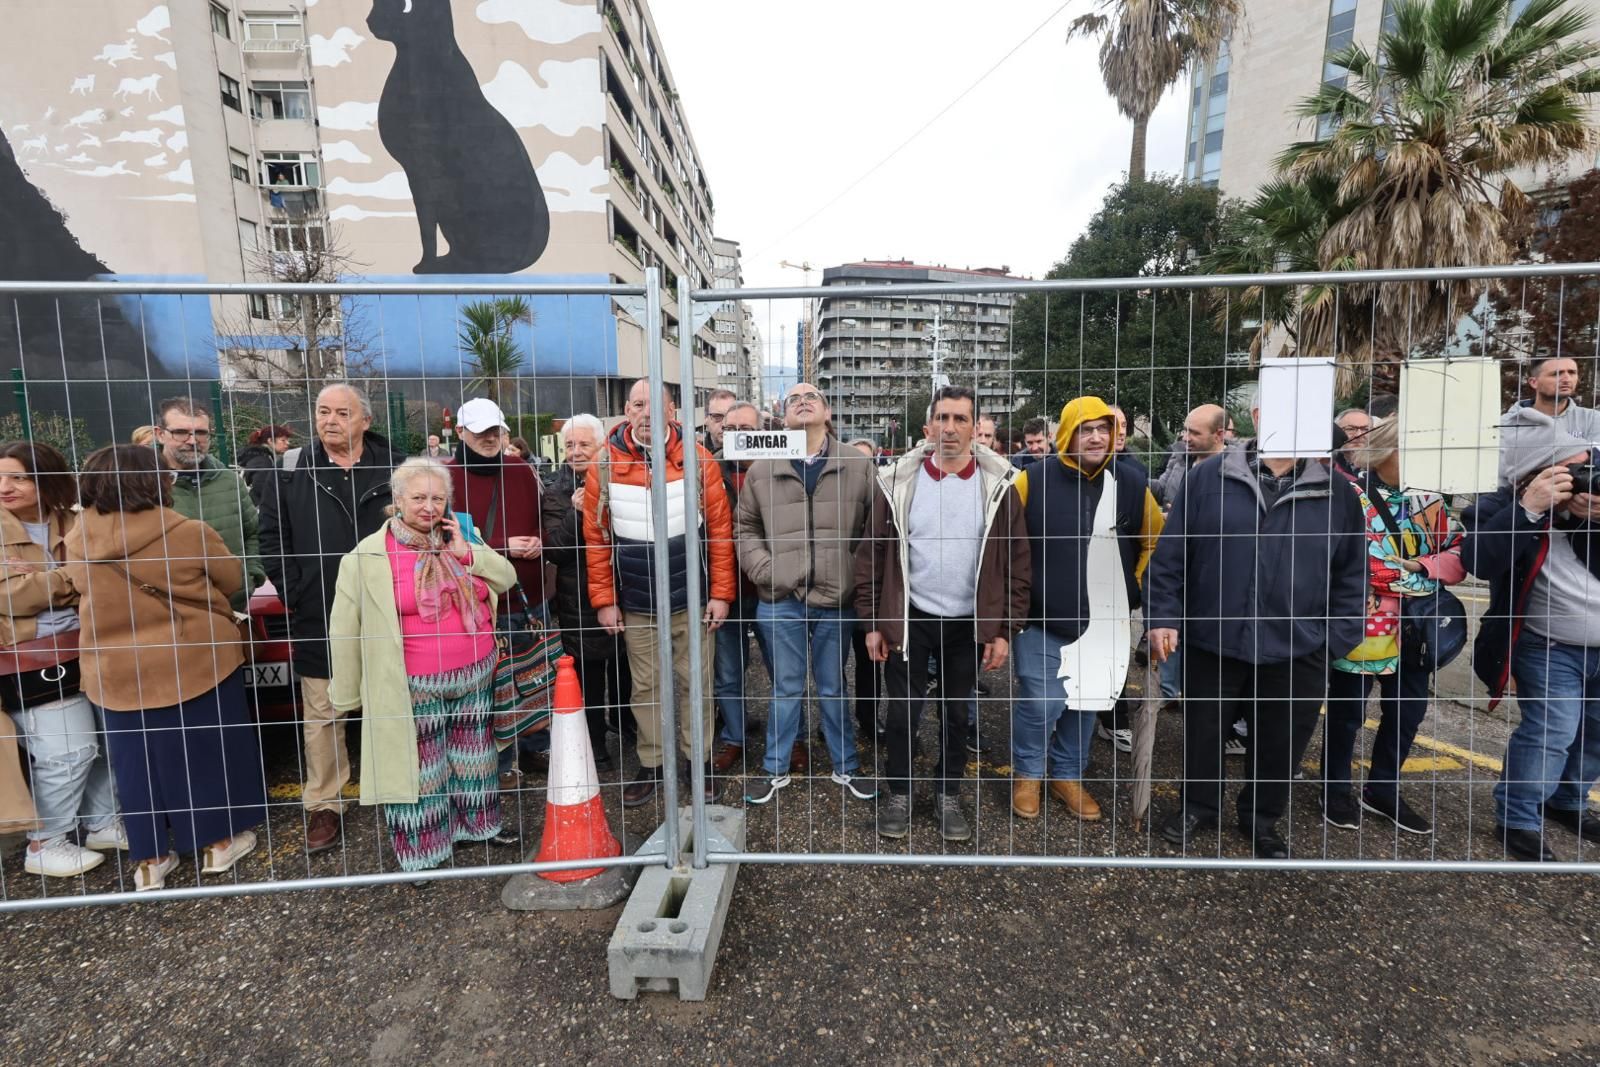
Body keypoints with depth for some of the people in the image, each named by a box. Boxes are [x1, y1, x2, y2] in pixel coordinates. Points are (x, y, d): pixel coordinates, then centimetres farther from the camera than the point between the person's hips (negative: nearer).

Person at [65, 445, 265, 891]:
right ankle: (218, 843, 23)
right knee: (206, 750, 12)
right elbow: (233, 580, -2)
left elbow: (86, 592, 14)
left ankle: (150, 859, 25)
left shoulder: (78, 543, -4)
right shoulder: (188, 533, -16)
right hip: (195, 662, -3)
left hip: (117, 673, 4)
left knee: (137, 762, 15)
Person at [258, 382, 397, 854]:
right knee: (322, 716, 11)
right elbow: (271, 537, 5)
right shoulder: (292, 469, 2)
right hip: (318, 620, 1)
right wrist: (293, 594, -4)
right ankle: (324, 806, 26)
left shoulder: (392, 467, -1)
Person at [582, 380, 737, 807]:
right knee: (646, 687, 13)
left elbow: (720, 530, -5)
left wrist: (720, 592, -6)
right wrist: (604, 599, -1)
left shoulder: (698, 459, -6)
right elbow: (596, 538, 0)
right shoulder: (607, 463, -3)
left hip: (691, 599, -1)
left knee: (695, 683, 11)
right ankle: (650, 764, 29)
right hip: (636, 604, 1)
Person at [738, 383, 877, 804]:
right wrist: (763, 570, -4)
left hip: (836, 599, 0)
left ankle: (846, 767, 33)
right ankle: (775, 768, 30)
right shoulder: (762, 470, 3)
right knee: (786, 688, 13)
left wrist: (858, 573, -5)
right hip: (781, 601, 0)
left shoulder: (857, 468, 1)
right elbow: (746, 527, 9)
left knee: (834, 688, 15)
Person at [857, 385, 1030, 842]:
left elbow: (1017, 561, -2)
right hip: (909, 620, 0)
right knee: (903, 711, 9)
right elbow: (872, 553, -3)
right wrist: (872, 622, -5)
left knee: (957, 715, 15)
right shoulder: (898, 481, -5)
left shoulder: (998, 484, -5)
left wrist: (1005, 629, -5)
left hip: (969, 623, 1)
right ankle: (898, 794, 30)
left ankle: (949, 797, 34)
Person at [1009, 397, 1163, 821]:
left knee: (1087, 703, 14)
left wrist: (1133, 586, 12)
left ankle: (1068, 776, 34)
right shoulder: (1034, 479, -10)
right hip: (1042, 619, -3)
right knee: (1040, 703, -2)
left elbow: (1155, 539, 16)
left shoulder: (1131, 483, -1)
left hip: (1104, 623, 4)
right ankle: (1027, 774, 23)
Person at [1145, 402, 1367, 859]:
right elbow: (1170, 556, -2)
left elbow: (1351, 576, 7)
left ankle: (1262, 819, 39)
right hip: (1210, 643, -1)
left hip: (1296, 653, 2)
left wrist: (1336, 642, 1)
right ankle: (1198, 807, 37)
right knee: (1203, 732, 14)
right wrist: (1162, 617, -7)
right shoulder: (1207, 477, -1)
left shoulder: (1336, 494, 4)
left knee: (1280, 744, 16)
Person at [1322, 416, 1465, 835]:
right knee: (1348, 712, 7)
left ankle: (1383, 790, 33)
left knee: (1408, 711, 15)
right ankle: (1335, 790, 25)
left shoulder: (1428, 498, 9)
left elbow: (1460, 554, 3)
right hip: (1362, 627, -6)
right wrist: (1416, 576, -11)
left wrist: (1418, 567, -15)